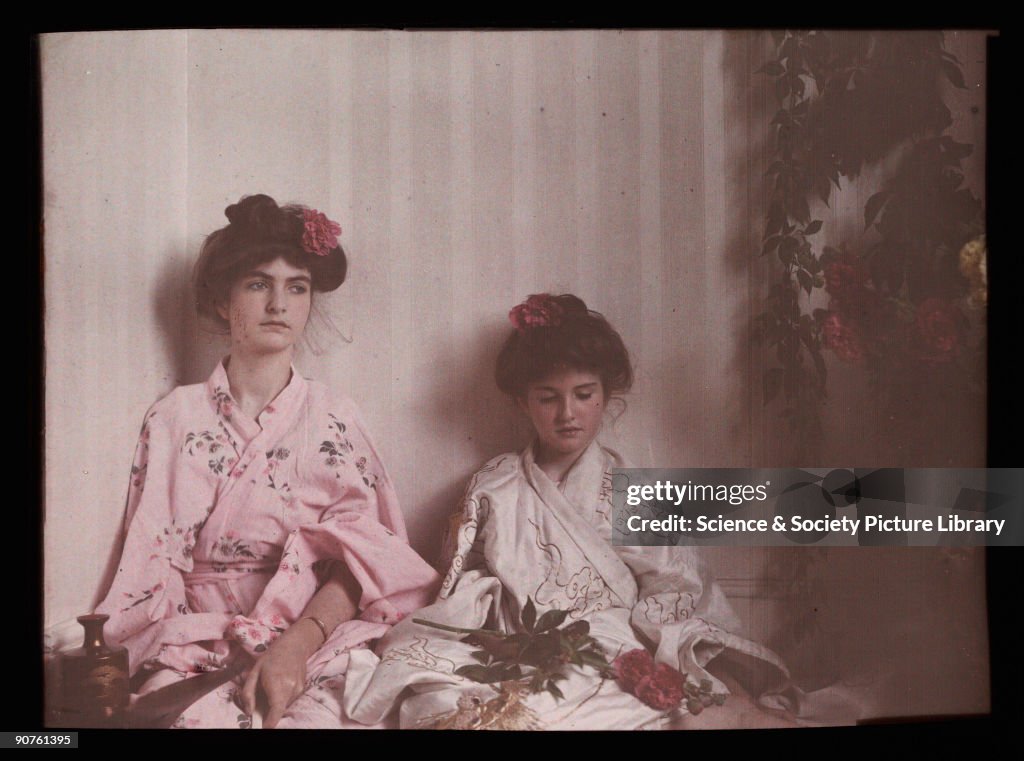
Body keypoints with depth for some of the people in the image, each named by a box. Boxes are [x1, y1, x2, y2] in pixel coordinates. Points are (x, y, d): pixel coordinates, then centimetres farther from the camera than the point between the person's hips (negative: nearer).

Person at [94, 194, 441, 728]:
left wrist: (298, 644, -18)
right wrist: (109, 664, -12)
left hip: (319, 642, 0)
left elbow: (363, 556, -2)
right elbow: (148, 561, 5)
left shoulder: (331, 418, 7)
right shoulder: (175, 418, 8)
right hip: (197, 641, 1)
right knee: (197, 718, -30)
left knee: (317, 716, -31)